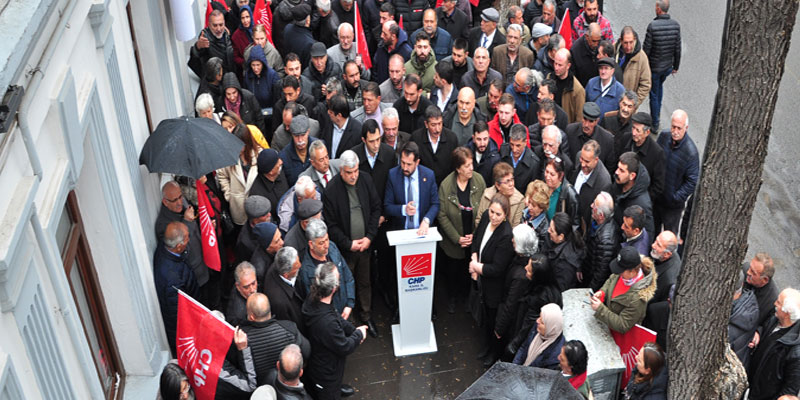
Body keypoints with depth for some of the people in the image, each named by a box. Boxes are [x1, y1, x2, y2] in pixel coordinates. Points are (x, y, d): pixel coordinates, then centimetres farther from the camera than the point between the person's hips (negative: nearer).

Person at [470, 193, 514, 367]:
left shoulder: (506, 235, -34)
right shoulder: (486, 217, -13)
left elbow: (496, 269, -29)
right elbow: (476, 238, 7)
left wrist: (476, 266, -16)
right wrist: (474, 261, -6)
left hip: (496, 286, -7)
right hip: (483, 281, 7)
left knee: (494, 319, 15)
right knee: (486, 315, 28)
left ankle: (495, 354, 40)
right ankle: (486, 346, 51)